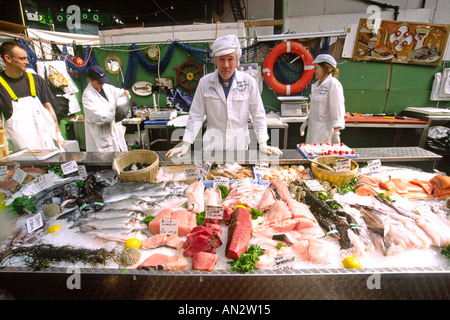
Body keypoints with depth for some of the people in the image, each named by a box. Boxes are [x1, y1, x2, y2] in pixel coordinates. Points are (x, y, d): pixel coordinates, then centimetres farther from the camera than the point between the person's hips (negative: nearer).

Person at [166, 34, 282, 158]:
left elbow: (258, 115, 0)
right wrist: (185, 145, -5)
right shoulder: (205, 82, -4)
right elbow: (196, 116, -1)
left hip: (240, 144, 0)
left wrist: (263, 144, -4)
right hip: (213, 145, 0)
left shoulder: (249, 82, -4)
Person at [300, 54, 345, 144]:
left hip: (325, 129, -8)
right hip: (313, 128, 8)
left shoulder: (333, 84, -13)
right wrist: (306, 122, 22)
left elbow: (337, 109, -17)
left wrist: (336, 132, -21)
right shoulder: (316, 84, 12)